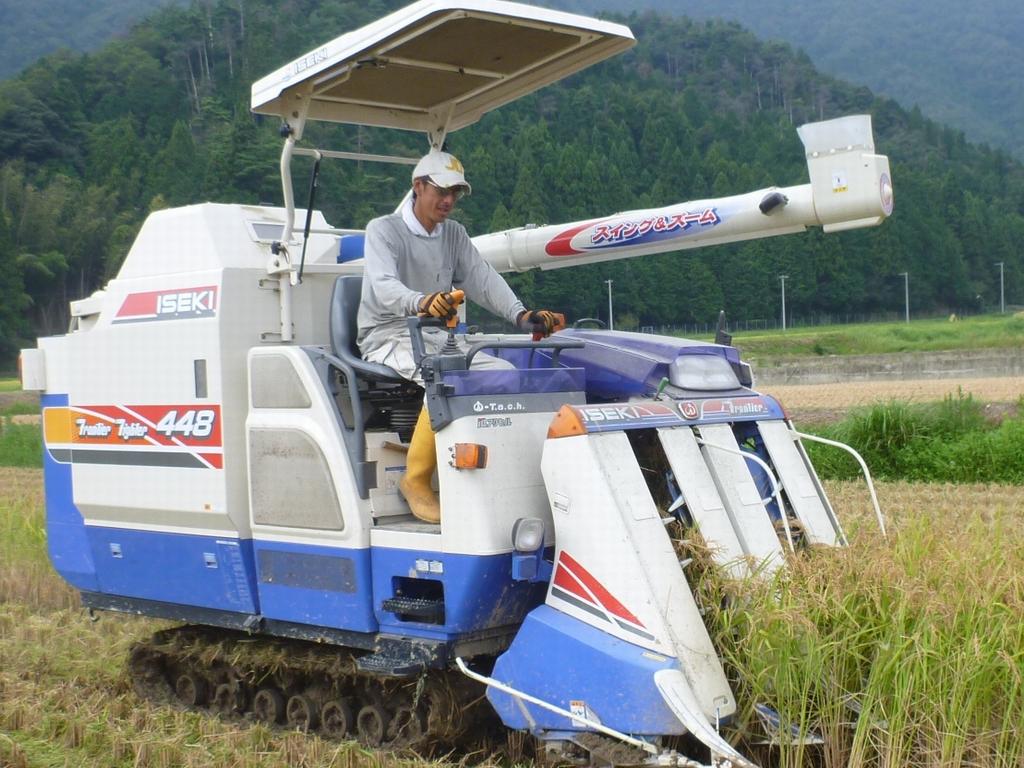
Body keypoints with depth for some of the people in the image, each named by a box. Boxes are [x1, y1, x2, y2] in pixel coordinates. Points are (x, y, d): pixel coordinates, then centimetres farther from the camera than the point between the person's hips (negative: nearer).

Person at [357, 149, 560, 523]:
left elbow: (483, 279, 4)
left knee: (506, 373, -14)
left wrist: (522, 315, -15)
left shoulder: (454, 234, 16)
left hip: (438, 336, 7)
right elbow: (384, 286, -24)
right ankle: (416, 480, -23)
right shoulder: (383, 230, -6)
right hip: (389, 336, -7)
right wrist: (421, 302, -46)